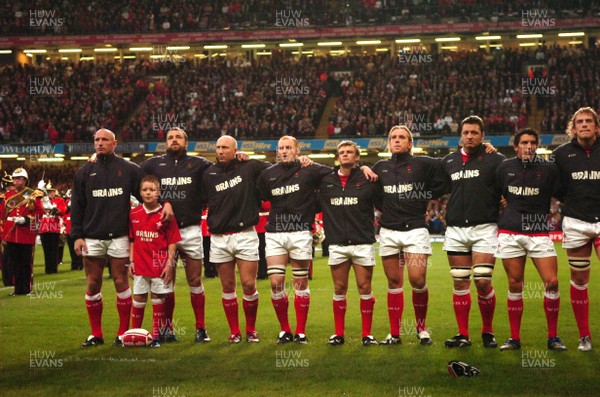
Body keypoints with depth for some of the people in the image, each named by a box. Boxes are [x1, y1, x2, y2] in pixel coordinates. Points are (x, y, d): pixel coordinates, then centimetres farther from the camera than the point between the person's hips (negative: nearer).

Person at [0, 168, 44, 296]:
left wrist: (25, 219, -17)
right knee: (14, 263, 5)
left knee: (27, 263, 3)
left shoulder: (33, 195, 1)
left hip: (27, 234, -3)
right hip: (11, 235, 3)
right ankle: (18, 288, 13)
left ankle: (27, 288, 10)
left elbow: (39, 212, -4)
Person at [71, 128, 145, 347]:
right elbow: (77, 206, 8)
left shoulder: (129, 169, 4)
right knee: (92, 285, 4)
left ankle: (123, 332, 10)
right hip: (92, 237, 2)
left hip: (119, 236, -2)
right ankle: (96, 334, 14)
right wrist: (77, 235, 1)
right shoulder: (84, 172, 10)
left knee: (121, 282, 1)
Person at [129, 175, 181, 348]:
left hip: (160, 265, -2)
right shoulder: (134, 214, 3)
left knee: (158, 298, 5)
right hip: (140, 264, 2)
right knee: (139, 298, 8)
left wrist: (169, 263, -9)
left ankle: (156, 335, 14)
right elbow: (132, 240, 10)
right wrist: (131, 261, 5)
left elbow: (172, 241, -5)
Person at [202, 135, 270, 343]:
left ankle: (251, 329, 13)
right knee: (227, 287, 6)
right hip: (219, 239, 2)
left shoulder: (249, 167, 0)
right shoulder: (208, 174, 5)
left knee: (249, 285, -4)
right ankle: (234, 331, 17)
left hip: (245, 235, -2)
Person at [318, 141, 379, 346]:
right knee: (339, 289, 7)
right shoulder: (326, 181, 7)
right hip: (337, 244, 2)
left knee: (365, 288, 1)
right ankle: (339, 334, 16)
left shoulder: (367, 180, -1)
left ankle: (367, 334, 10)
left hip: (363, 243, -2)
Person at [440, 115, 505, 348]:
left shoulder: (495, 160, 1)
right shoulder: (448, 162, 13)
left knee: (483, 282, -9)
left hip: (484, 228, -4)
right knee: (460, 284, 4)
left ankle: (488, 332, 9)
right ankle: (463, 335, 11)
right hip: (456, 230, 4)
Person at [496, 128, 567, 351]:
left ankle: (553, 337, 5)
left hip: (539, 231, -1)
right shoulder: (505, 168, 7)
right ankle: (514, 338, 12)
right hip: (510, 232, 1)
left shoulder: (549, 169, 2)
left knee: (551, 282, -9)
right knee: (514, 285, 3)